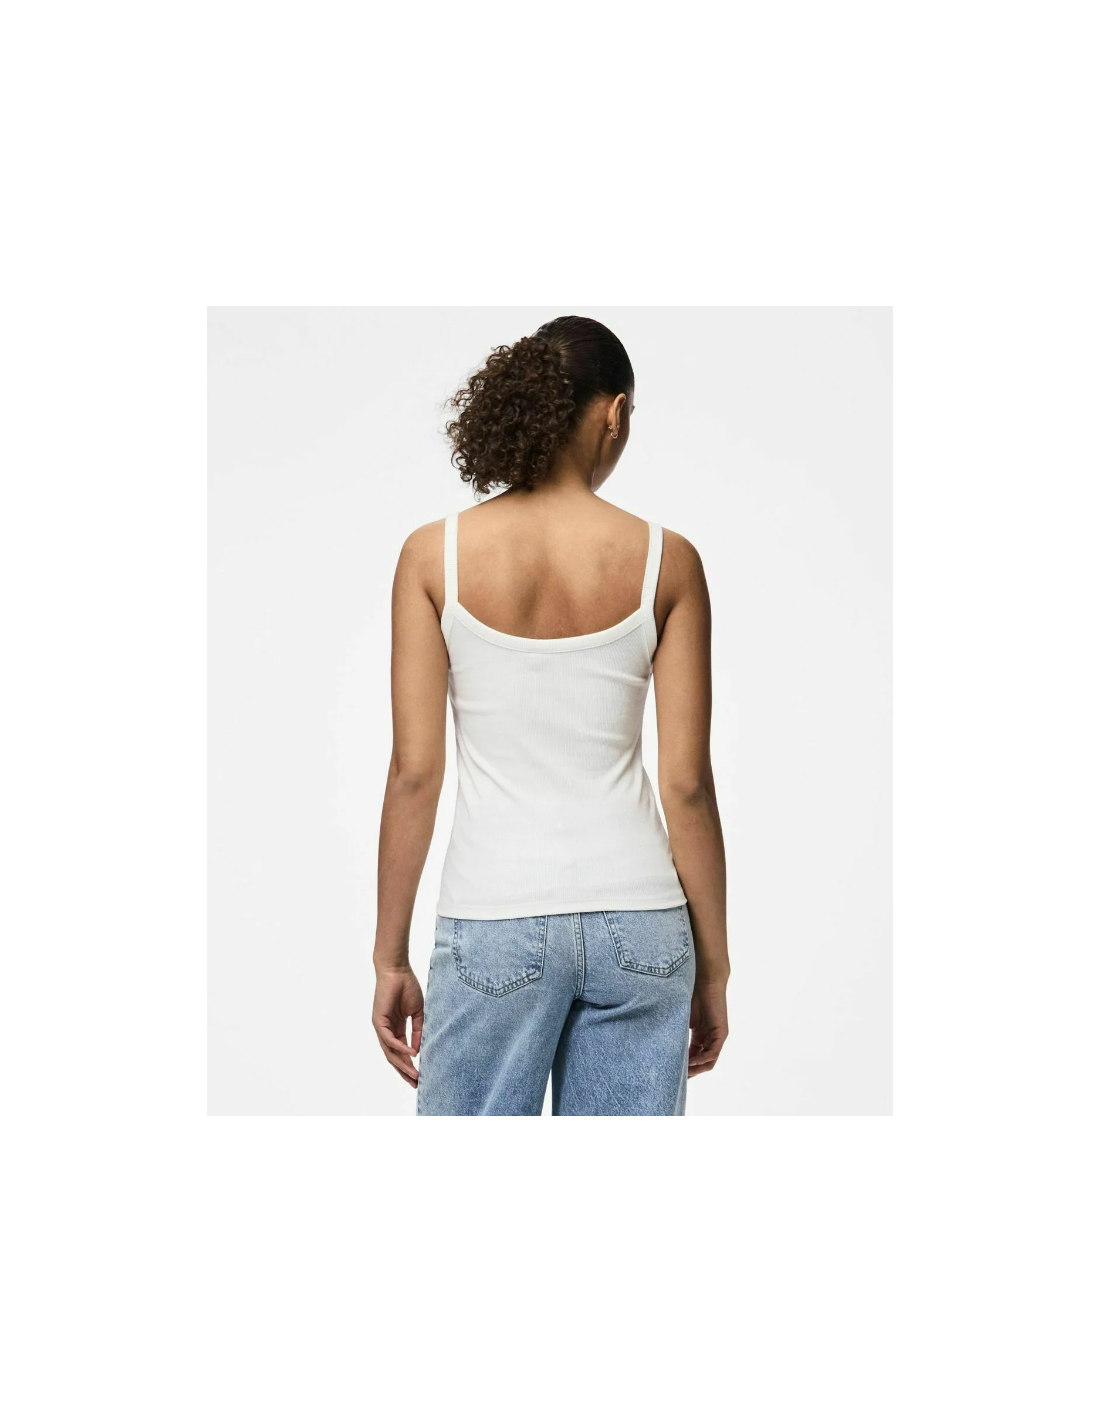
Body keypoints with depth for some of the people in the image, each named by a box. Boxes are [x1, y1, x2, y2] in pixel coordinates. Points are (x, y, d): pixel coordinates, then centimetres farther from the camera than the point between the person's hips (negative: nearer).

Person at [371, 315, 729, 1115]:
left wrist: (391, 958, 4)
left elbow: (415, 772, -4)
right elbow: (688, 783, -2)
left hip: (496, 921, -1)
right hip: (638, 918, 1)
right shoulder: (666, 560, -2)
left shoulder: (436, 554, -4)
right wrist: (712, 966, 7)